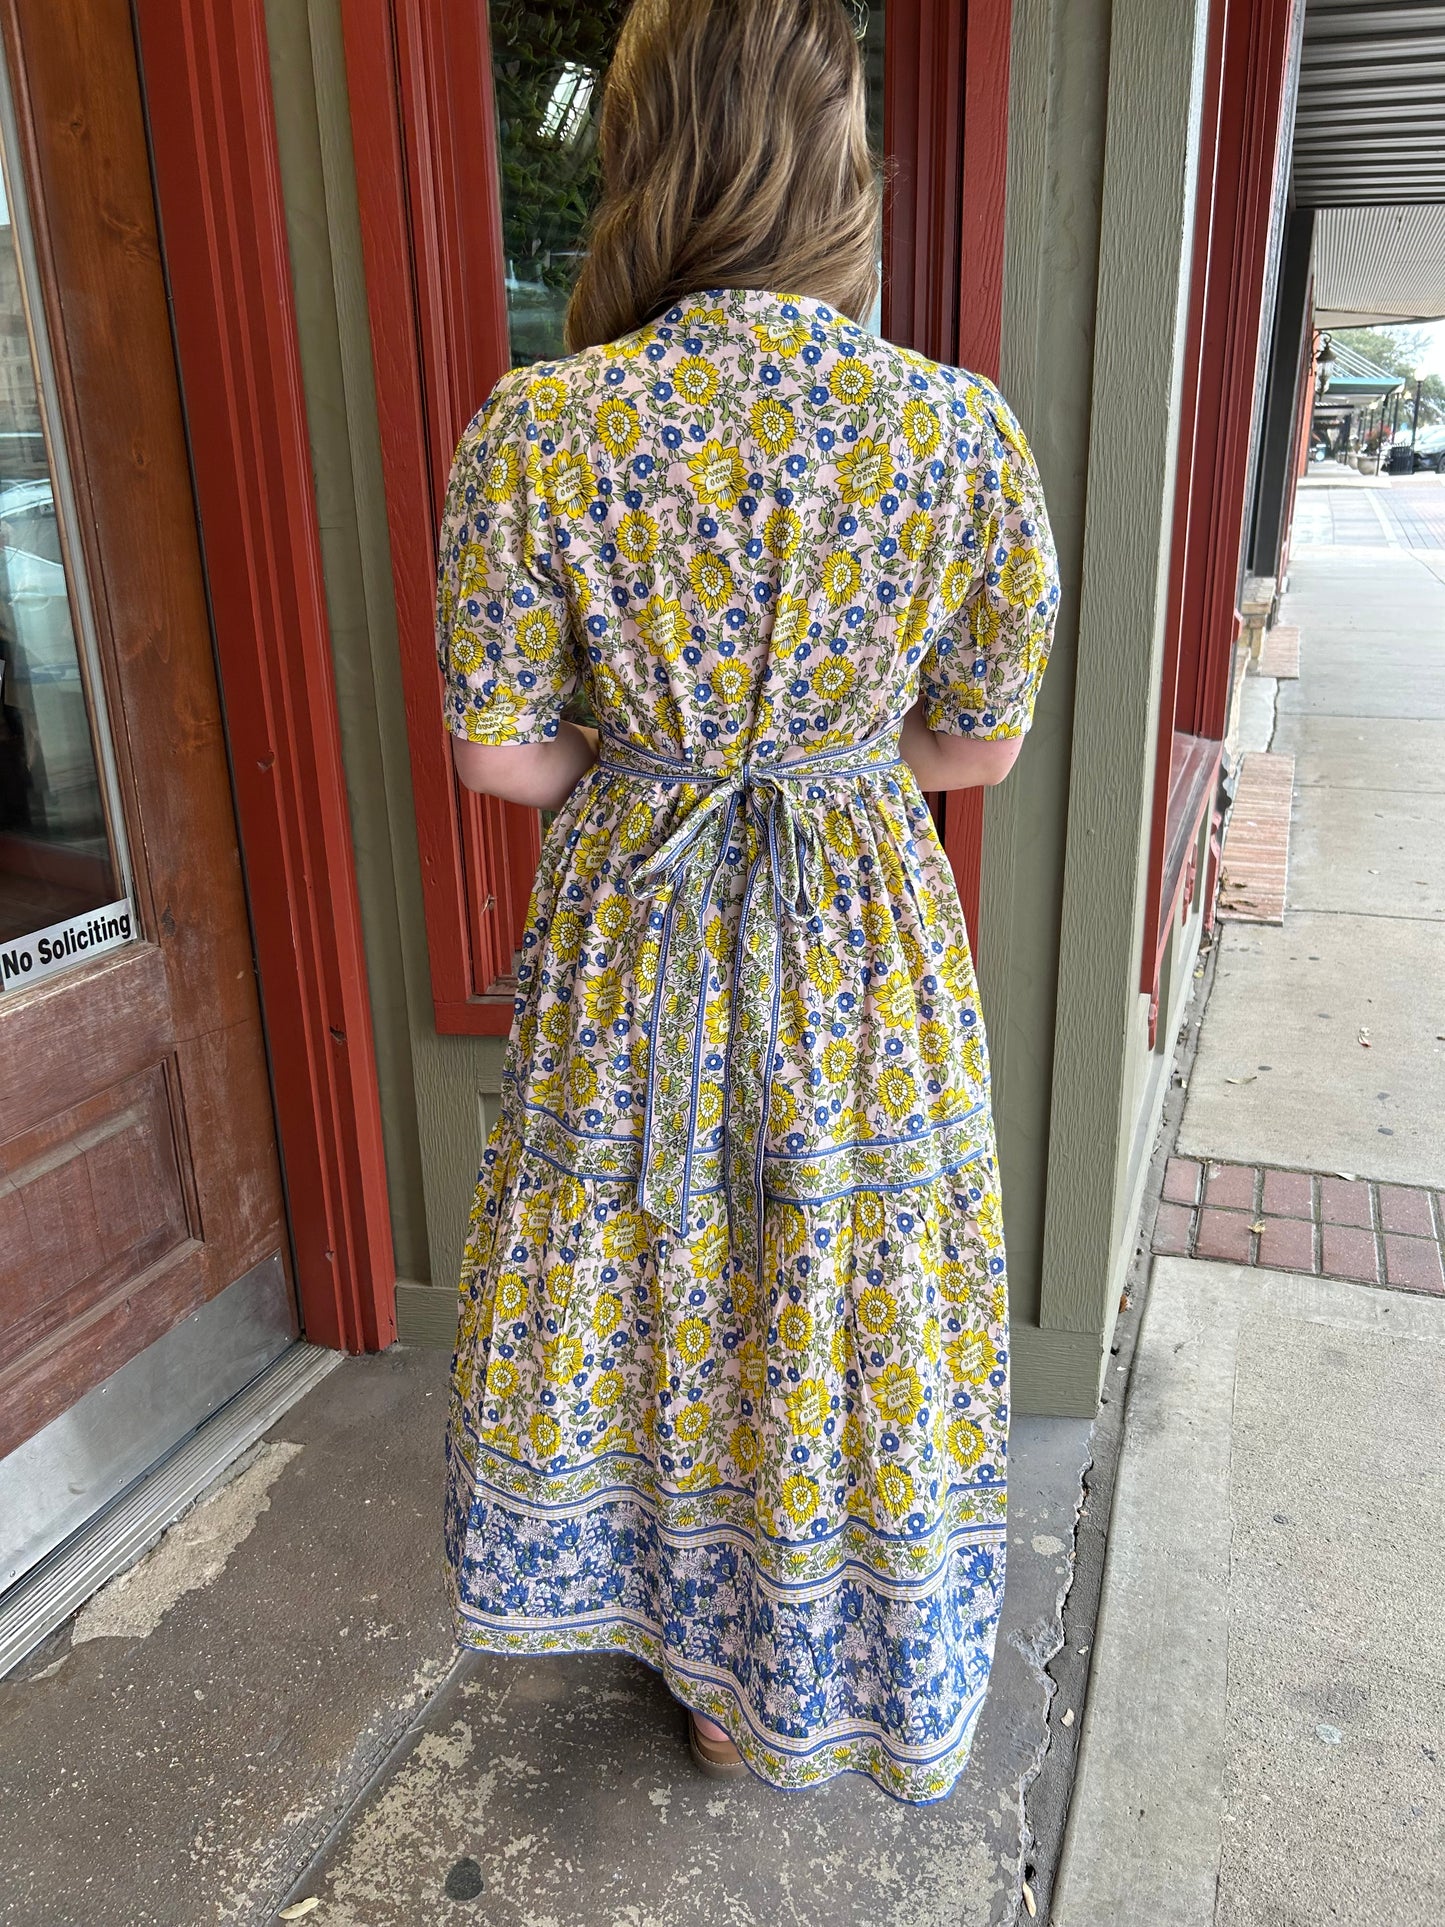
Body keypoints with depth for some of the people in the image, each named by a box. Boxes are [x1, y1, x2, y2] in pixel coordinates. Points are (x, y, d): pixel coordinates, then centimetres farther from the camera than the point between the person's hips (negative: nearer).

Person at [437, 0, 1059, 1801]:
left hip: (636, 939, 0)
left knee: (659, 1290, 21)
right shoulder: (964, 425, -11)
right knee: (850, 1300, 20)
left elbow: (498, 753, -9)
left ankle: (720, 1680, 46)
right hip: (868, 947, 1)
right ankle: (836, 1671, 44)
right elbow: (981, 742, -3)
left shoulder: (538, 426, -14)